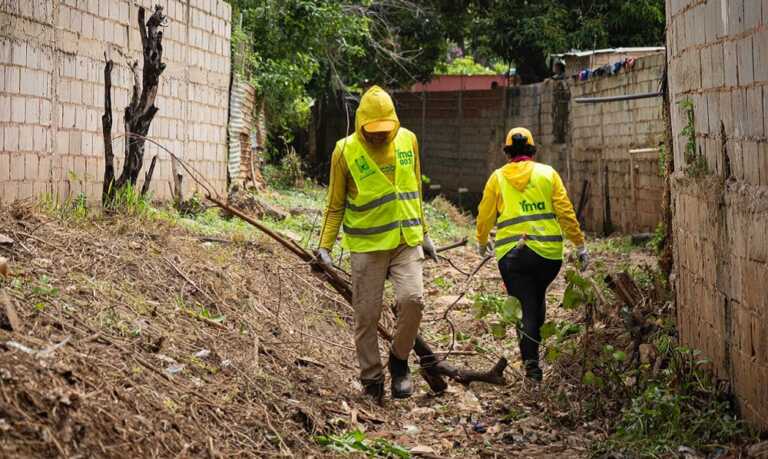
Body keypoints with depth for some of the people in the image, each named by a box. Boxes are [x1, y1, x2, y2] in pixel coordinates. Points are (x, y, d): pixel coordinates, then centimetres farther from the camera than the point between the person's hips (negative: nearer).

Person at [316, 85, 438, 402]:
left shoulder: (408, 140, 2)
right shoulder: (345, 151, -8)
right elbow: (336, 205, 0)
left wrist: (423, 234, 18)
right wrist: (325, 245, -10)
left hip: (406, 240, 2)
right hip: (367, 245, -2)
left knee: (412, 299, -18)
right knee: (366, 315, 0)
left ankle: (399, 361, 5)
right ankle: (372, 381, 15)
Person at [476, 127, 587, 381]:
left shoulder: (497, 178, 5)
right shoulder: (547, 173, 4)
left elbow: (485, 215, 10)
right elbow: (565, 212, 0)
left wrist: (482, 243, 29)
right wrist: (580, 245, 6)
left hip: (512, 254, -1)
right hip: (549, 253, 1)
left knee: (524, 306, 3)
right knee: (538, 297, 25)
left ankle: (531, 362, -8)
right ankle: (535, 340, 27)